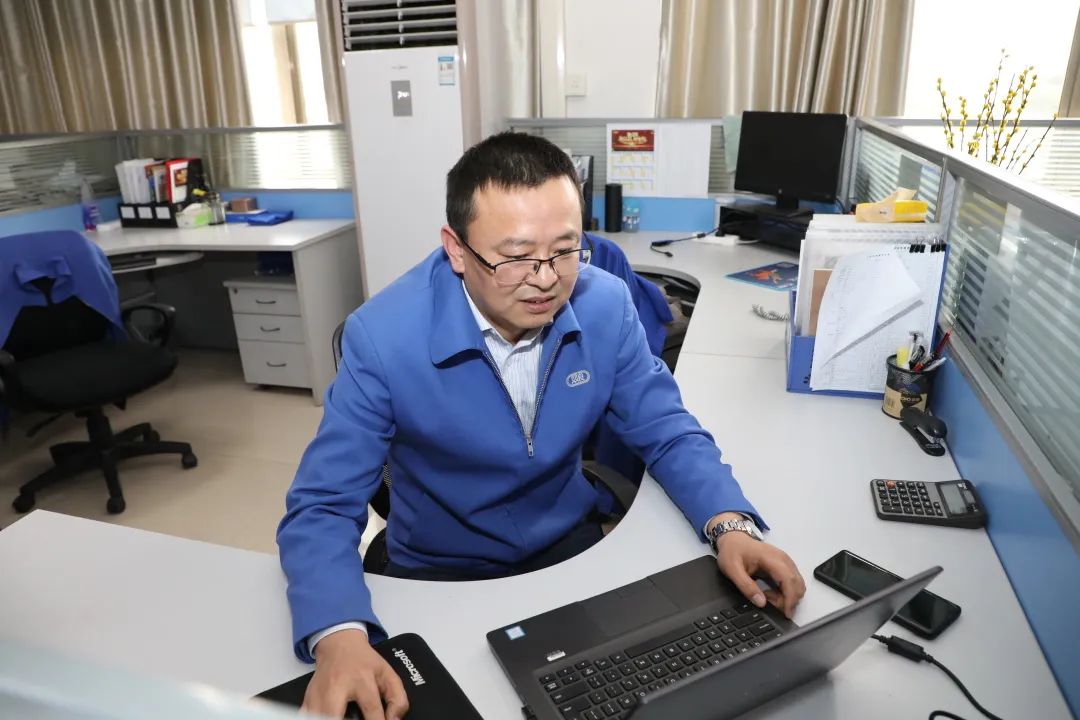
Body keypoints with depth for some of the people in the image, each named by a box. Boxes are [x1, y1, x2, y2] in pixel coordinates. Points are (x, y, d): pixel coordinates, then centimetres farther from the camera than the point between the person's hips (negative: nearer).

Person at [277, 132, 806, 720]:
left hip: (571, 545, 3)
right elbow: (322, 508, -21)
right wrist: (340, 639, -41)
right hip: (439, 576, -1)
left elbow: (667, 433, -5)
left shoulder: (606, 304, -14)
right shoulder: (384, 337, -25)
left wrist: (730, 524, -24)